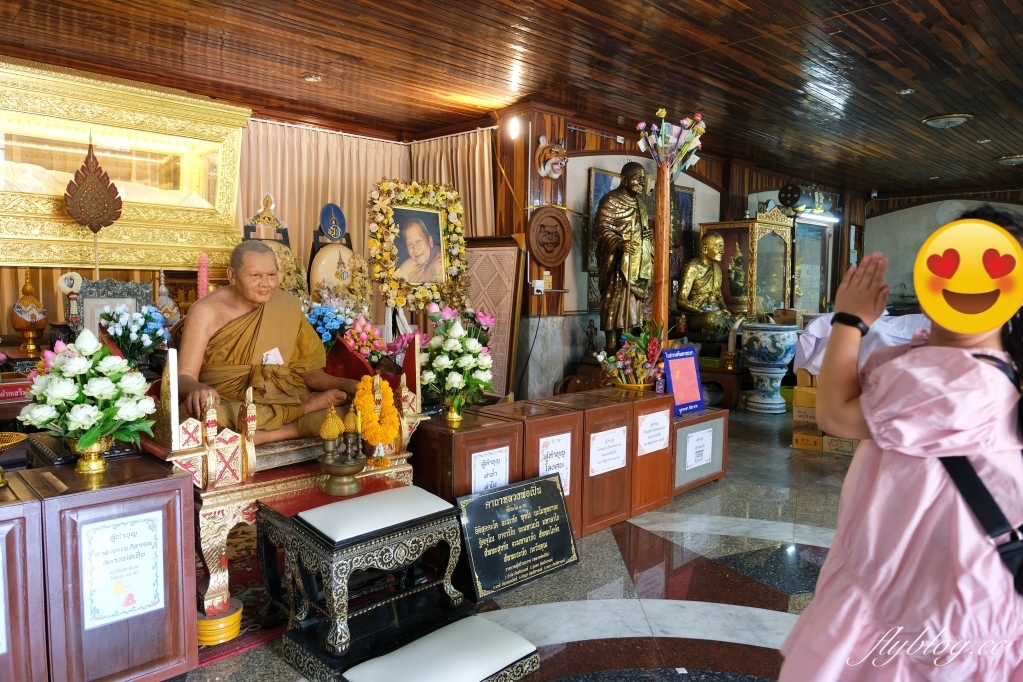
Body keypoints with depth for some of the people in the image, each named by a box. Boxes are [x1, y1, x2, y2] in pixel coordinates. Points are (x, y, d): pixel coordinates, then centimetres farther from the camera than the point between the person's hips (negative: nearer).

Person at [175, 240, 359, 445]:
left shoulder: (286, 307, 0)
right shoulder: (206, 312, -8)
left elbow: (306, 369, 4)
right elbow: (184, 377, -11)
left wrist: (347, 384, -14)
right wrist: (197, 389, -35)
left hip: (282, 401, 2)